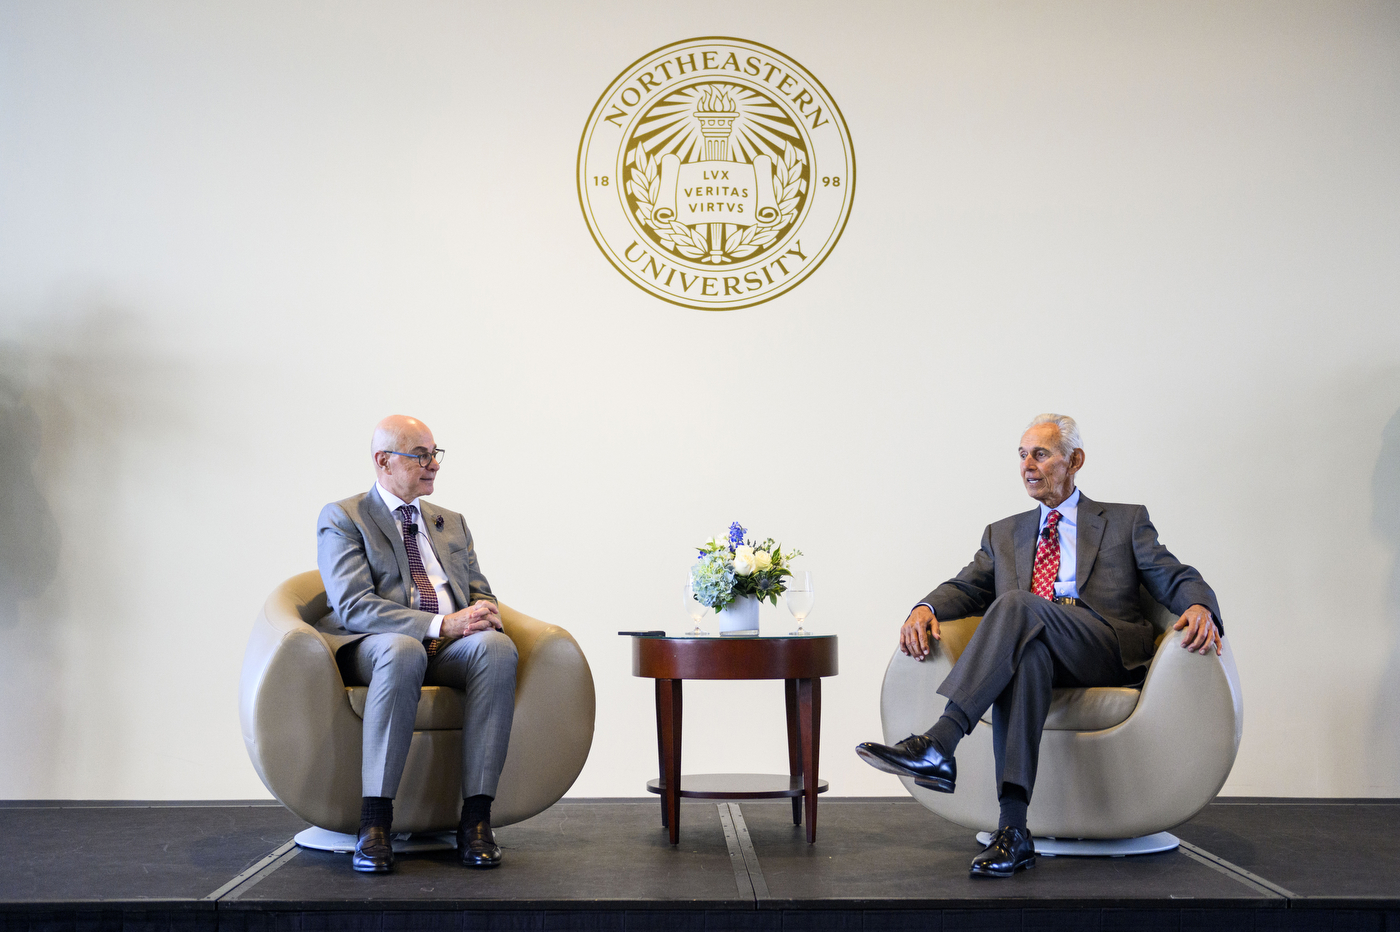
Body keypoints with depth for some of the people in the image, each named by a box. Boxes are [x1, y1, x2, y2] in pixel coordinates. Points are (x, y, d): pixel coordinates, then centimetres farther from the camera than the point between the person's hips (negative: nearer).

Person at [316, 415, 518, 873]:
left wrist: (483, 610, -8)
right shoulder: (341, 518, 6)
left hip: (451, 647, 4)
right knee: (403, 650, -40)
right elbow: (353, 607, -9)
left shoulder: (451, 522, 24)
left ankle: (476, 817, -32)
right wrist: (440, 624, -20)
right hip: (376, 646, -4)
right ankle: (374, 823, -35)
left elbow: (481, 592, 20)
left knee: (497, 646, -30)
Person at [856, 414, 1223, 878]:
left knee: (1018, 606, -32)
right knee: (1025, 654, -37)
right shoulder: (1003, 534, 29)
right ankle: (1012, 830, -44)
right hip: (1035, 646, 2)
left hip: (1107, 649, -2)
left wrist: (1199, 607, -14)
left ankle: (939, 743, -45)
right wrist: (926, 608, -6)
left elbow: (1175, 578, 10)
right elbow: (967, 587, 17)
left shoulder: (1126, 521, 21)